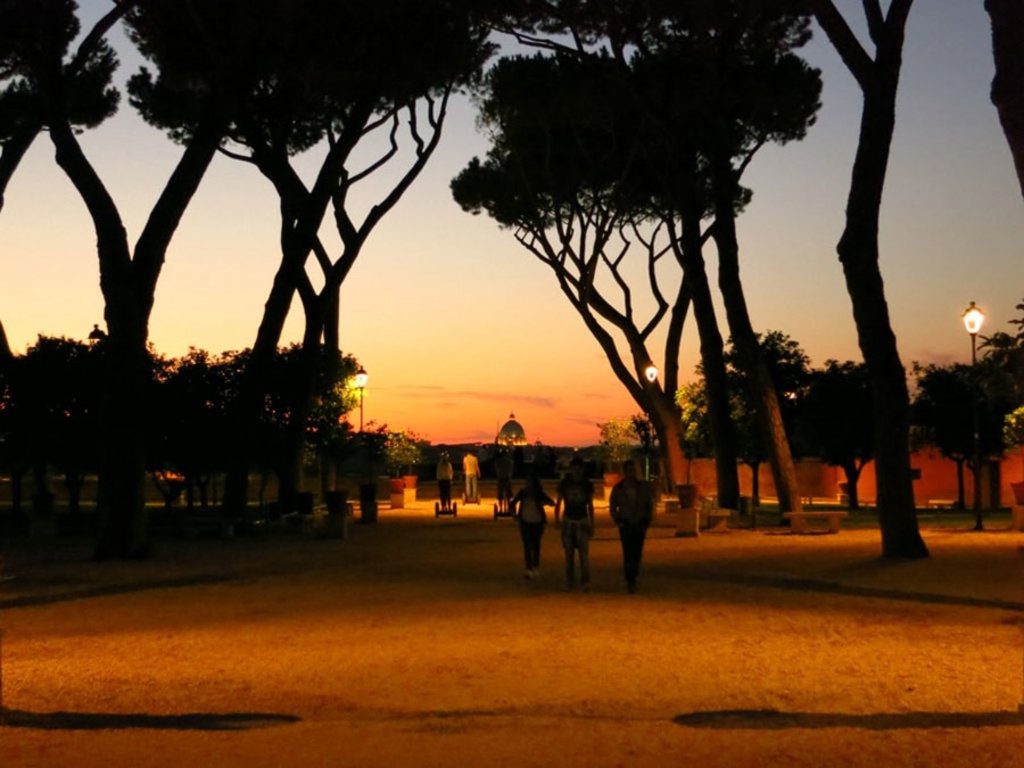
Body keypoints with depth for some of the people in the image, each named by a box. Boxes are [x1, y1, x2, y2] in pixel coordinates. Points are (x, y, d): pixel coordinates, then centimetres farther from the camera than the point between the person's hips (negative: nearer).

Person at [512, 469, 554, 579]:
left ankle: (536, 568, 25)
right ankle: (529, 570, -10)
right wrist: (514, 515, -2)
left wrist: (544, 502, -26)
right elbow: (513, 503, 8)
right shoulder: (523, 492, -4)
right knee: (527, 546, -6)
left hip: (538, 523, 0)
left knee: (536, 546, 9)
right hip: (525, 523, 0)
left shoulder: (540, 493, -7)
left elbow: (552, 503, -8)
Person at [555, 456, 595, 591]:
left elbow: (590, 505, 9)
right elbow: (558, 503, 7)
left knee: (584, 553, -11)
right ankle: (569, 580, 13)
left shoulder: (587, 485, 3)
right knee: (569, 553, 5)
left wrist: (592, 524, 7)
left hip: (583, 521, -1)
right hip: (568, 521, 1)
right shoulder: (564, 484, 1)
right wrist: (556, 519, -4)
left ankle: (585, 582, -13)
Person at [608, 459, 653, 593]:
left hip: (640, 525, 2)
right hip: (626, 525, -2)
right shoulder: (618, 489, 2)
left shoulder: (643, 487, 3)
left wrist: (647, 520, 3)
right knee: (628, 553, -11)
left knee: (637, 553, 2)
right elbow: (612, 507, 11)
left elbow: (650, 504, 12)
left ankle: (633, 578, 17)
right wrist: (618, 521, 0)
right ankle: (630, 582, -12)